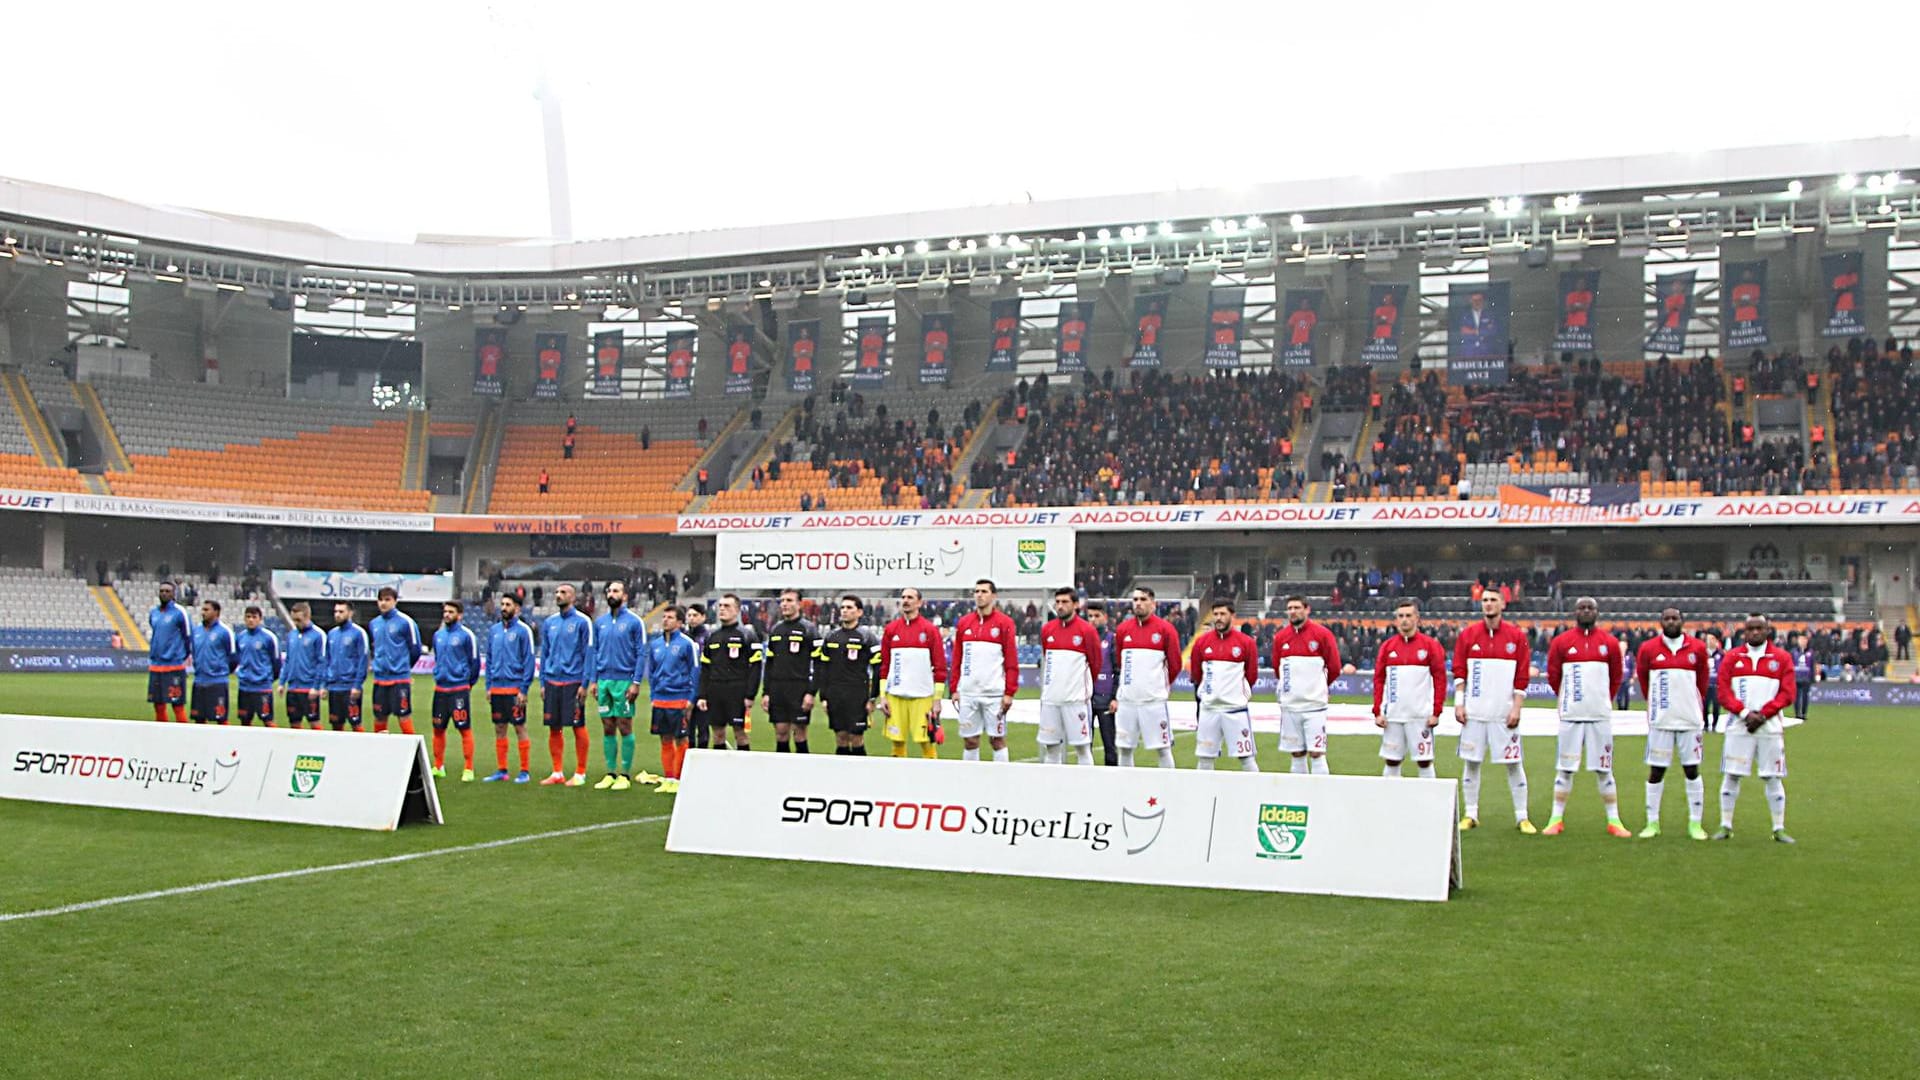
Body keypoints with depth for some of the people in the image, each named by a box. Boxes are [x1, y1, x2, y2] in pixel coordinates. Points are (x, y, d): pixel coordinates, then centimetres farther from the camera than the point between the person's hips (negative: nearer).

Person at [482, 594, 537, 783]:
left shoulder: (523, 630, -6)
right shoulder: (494, 631, 12)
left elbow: (529, 661, -8)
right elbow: (489, 660, 16)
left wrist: (523, 689, -13)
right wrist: (488, 686, 9)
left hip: (515, 688, -6)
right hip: (497, 688, 6)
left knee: (520, 728, -2)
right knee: (499, 729, 9)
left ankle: (525, 772, 3)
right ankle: (501, 770, 16)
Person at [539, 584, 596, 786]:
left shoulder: (582, 622, -3)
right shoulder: (549, 623, 12)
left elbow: (588, 653, -5)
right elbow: (544, 654, 16)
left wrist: (585, 683, -11)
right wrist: (542, 683, 10)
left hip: (573, 682, -5)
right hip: (552, 682, 5)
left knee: (578, 727, -1)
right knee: (554, 728, 7)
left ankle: (580, 774, 6)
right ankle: (557, 773, 15)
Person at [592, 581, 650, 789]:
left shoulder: (634, 621, -3)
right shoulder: (600, 622, 11)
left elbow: (641, 653, -5)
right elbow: (595, 652, 15)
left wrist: (636, 682, -12)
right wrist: (593, 680, 7)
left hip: (624, 681, -5)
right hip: (603, 681, 5)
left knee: (624, 728, -1)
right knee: (608, 729, 8)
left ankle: (625, 775, 5)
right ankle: (610, 773, 14)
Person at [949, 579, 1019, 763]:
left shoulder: (1005, 622, -1)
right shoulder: (963, 622, 10)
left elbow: (1012, 661, -5)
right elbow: (956, 660, 12)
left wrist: (1009, 692, -10)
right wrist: (954, 689, 7)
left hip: (994, 693, -3)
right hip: (967, 692, 4)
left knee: (997, 739, 1)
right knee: (969, 740, 6)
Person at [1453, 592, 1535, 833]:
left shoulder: (1516, 636, 2)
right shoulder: (1468, 634, 5)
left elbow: (1522, 677, 2)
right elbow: (1459, 672, 6)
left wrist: (1516, 708, -5)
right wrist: (1459, 703, -2)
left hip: (1504, 713, -1)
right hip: (1474, 712, 1)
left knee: (1514, 764, 1)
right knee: (1471, 763, 4)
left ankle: (1521, 817, 10)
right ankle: (1471, 815, 13)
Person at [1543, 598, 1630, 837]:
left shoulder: (1610, 643, 5)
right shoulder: (1561, 642, 2)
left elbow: (1616, 678, 15)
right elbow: (1553, 676, 10)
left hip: (1600, 715, 1)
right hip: (1571, 715, -1)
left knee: (1604, 769, 4)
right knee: (1565, 768, 3)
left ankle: (1614, 820, 10)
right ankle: (1557, 819, 9)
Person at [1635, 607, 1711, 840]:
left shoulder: (1697, 649, 3)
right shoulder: (1648, 649, 1)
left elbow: (1702, 683, 14)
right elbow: (1642, 679, 15)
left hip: (1690, 720, 1)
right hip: (1660, 721, -1)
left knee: (1692, 769, 4)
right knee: (1656, 770, 2)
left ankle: (1695, 823, 11)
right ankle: (1652, 823, 11)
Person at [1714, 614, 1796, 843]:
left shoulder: (1782, 658, 5)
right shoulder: (1732, 657, 6)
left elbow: (1787, 694, -1)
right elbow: (1723, 691, 0)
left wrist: (1762, 715, -11)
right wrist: (1744, 713, -13)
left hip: (1770, 726, 0)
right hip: (1738, 727, 0)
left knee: (1773, 777, 3)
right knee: (1731, 775, 1)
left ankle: (1779, 829, 12)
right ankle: (1726, 826, 9)